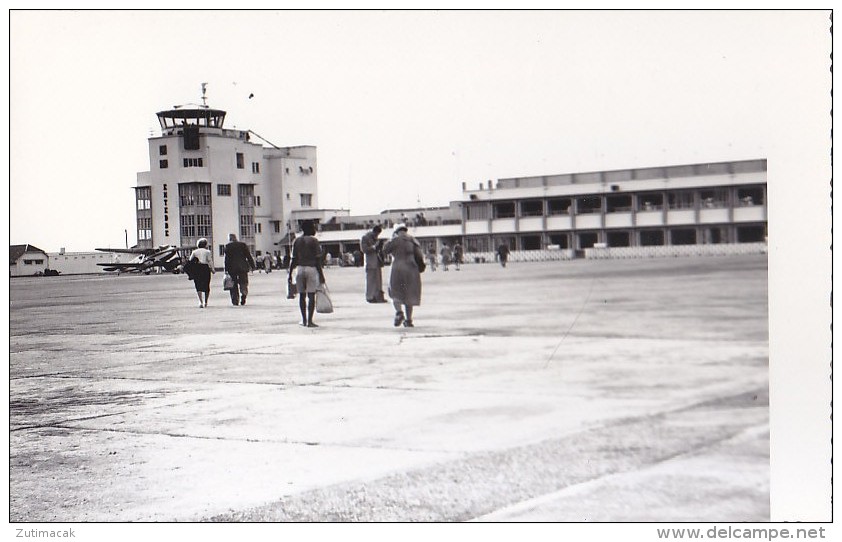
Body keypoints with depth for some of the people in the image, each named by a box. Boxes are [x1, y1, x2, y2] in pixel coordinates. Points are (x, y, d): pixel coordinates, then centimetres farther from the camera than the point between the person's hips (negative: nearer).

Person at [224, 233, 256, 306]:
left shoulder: (228, 246, 0)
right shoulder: (243, 244, 6)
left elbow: (226, 258, -4)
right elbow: (249, 256, 5)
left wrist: (226, 270, -5)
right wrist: (252, 266, 8)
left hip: (232, 268, -1)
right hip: (243, 267, 1)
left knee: (234, 286, 6)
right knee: (243, 283, 5)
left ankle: (235, 300, 1)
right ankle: (244, 293, -22)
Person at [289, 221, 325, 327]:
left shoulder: (297, 241, 7)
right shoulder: (314, 241, -6)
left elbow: (294, 259, 6)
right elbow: (317, 260, -9)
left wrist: (290, 273, 12)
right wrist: (321, 274, -6)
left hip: (300, 269, 4)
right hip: (311, 269, -4)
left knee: (302, 295, 11)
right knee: (311, 296, -3)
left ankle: (304, 320, 16)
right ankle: (309, 321, -6)